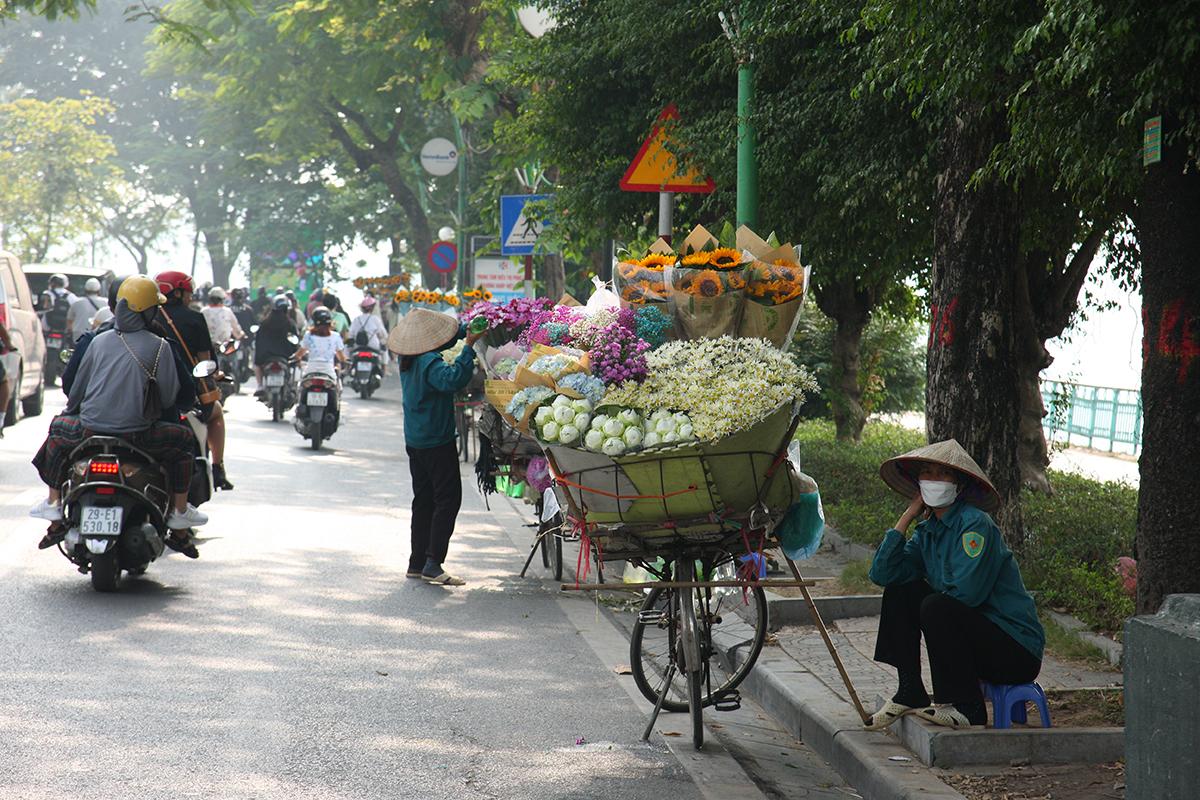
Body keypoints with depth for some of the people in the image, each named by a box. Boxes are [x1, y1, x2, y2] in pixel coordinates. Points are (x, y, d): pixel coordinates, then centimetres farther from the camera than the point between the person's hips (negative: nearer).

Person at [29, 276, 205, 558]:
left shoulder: (99, 341, 6)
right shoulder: (158, 346, -4)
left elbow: (75, 389, 15)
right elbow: (169, 397, 0)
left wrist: (71, 410, 36)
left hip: (89, 431, 3)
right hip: (137, 434, -3)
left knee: (58, 427, 32)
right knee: (183, 439, 20)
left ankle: (53, 504, 29)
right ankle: (179, 514, 19)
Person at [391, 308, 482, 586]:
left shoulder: (408, 360, 6)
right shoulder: (429, 363, -22)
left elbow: (442, 342, 21)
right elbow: (452, 379, -41)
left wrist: (466, 331, 11)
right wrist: (468, 347, -36)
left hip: (414, 440, 9)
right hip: (437, 441, -9)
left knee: (423, 500, 15)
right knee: (448, 499, -5)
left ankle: (417, 563, 18)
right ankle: (433, 563, -11)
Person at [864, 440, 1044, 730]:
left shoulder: (976, 524, -16)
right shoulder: (927, 531, 9)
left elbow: (966, 591, -26)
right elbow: (881, 574, -2)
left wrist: (934, 598, -5)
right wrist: (907, 517, -2)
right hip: (973, 636, 9)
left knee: (936, 607, -29)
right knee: (900, 591, 6)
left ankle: (966, 709, -15)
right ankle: (910, 694, 9)